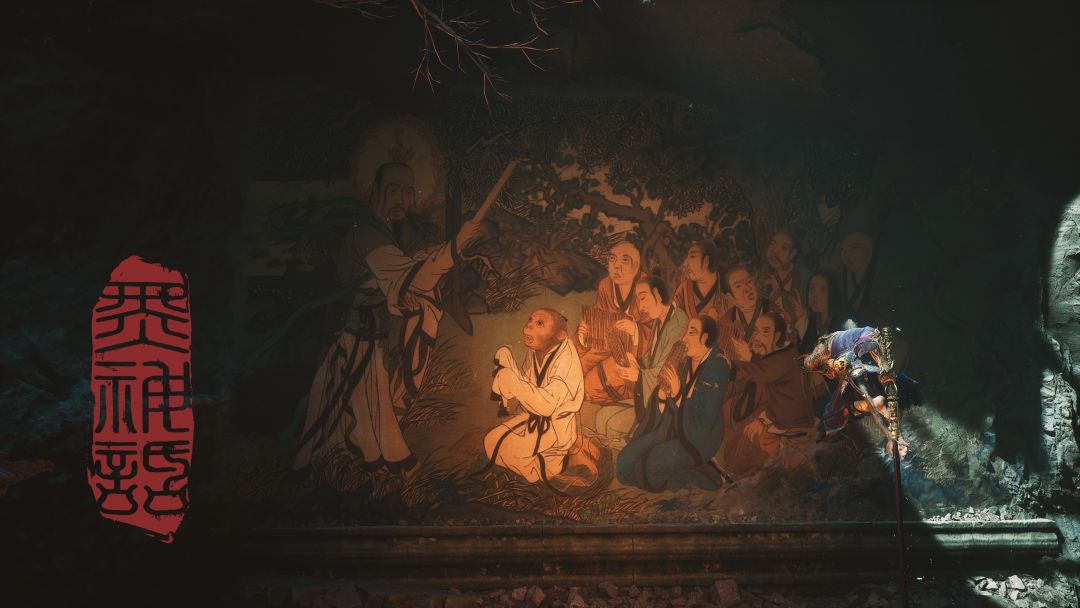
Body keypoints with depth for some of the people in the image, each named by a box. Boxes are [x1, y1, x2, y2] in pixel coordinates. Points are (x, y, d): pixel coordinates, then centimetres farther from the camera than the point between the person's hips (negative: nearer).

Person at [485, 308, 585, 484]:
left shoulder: (565, 357, -27)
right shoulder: (534, 351, -5)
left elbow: (547, 405, -32)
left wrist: (510, 376, -33)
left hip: (558, 425, -8)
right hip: (534, 416, 8)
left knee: (504, 448, -13)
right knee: (491, 441, 3)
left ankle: (543, 471, 9)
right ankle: (549, 457, 11)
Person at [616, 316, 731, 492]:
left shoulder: (717, 368, -16)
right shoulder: (685, 364, 6)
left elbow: (704, 422, -20)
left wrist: (678, 394, -22)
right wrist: (663, 393, -13)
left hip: (699, 439, -8)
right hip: (674, 429, 8)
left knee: (650, 464, -21)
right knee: (627, 460, -7)